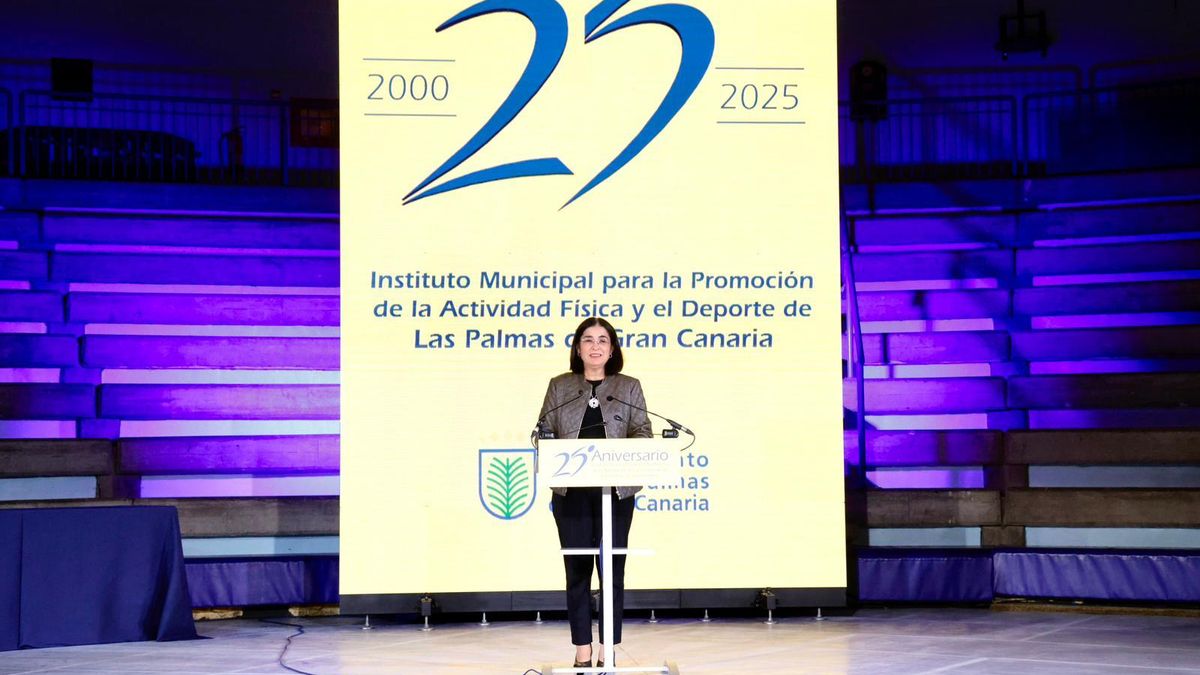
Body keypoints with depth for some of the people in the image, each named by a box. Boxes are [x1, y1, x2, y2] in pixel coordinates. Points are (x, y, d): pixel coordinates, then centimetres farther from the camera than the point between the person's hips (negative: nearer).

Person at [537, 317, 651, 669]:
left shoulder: (629, 387, 10)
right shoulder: (559, 386, 11)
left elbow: (643, 433, 4)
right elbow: (544, 431, 6)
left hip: (616, 491, 0)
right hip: (571, 492, 0)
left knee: (612, 569, 2)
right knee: (577, 570, 2)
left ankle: (609, 652, 10)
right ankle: (582, 653, 8)